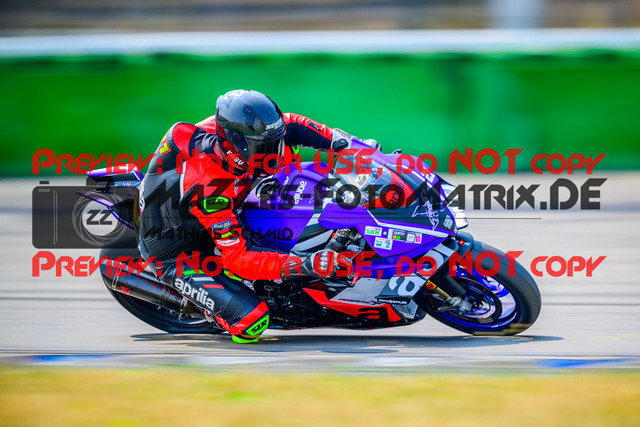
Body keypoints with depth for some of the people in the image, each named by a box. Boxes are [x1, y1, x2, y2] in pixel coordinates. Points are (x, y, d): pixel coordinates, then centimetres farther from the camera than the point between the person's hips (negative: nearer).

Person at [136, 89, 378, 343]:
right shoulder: (210, 189, -40)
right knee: (251, 322, -26)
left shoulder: (230, 127, -19)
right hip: (178, 253, -8)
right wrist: (302, 266, -45)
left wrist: (340, 141, -10)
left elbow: (289, 125, 1)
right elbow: (237, 259, -37)